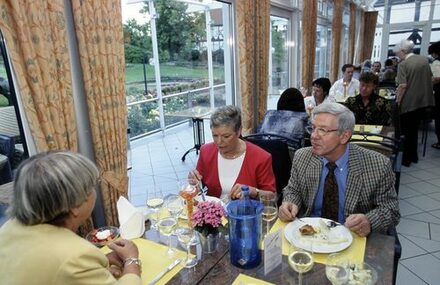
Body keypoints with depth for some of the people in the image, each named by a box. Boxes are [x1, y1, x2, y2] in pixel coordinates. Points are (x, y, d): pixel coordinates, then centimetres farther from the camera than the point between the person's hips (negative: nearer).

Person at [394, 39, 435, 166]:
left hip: (409, 103, -7)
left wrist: (397, 101, -12)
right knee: (414, 130, 19)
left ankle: (406, 159, 12)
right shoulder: (424, 60, 7)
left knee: (405, 132, 5)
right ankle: (413, 156, 29)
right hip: (423, 101, 7)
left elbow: (403, 86, -21)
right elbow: (430, 78, 15)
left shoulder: (403, 64, -15)